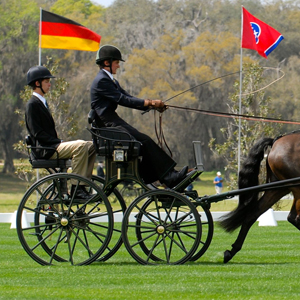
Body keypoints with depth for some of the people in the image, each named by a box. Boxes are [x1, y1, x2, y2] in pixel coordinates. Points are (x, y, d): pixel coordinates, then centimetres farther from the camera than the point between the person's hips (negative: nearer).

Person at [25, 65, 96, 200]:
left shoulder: (42, 102, 21)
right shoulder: (32, 104, -9)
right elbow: (37, 133, -17)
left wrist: (60, 141, 4)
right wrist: (60, 142, -18)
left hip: (53, 145, 10)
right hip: (45, 150, -10)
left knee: (91, 146, 3)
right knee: (80, 146, -27)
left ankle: (83, 185, 0)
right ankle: (76, 188, -25)